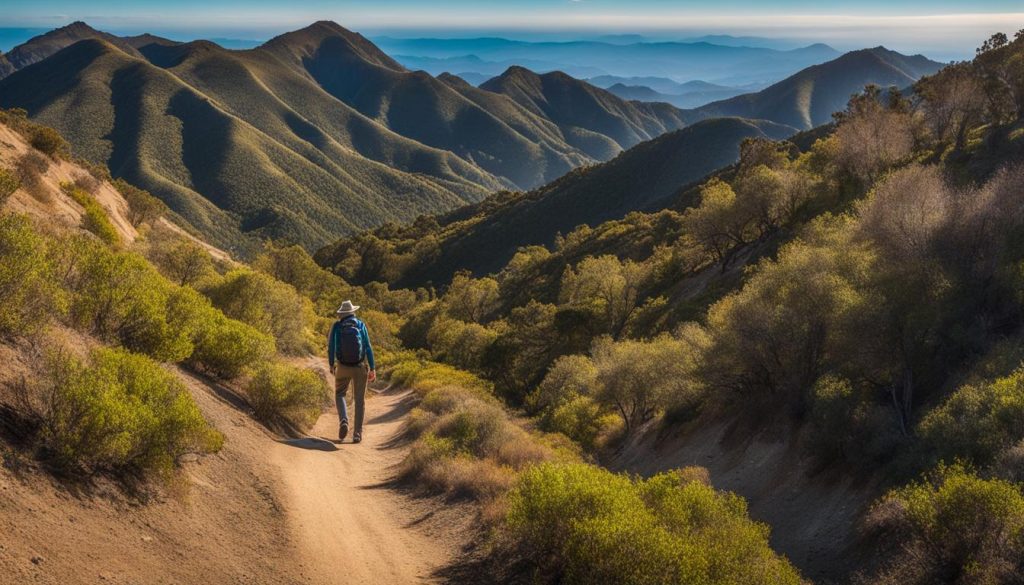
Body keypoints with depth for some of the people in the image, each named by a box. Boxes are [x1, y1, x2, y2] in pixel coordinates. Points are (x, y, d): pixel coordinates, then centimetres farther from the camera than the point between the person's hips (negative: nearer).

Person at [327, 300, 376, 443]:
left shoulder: (336, 326, -2)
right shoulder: (361, 325, -1)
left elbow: (331, 346, -8)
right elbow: (368, 347, -5)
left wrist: (331, 365, 7)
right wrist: (372, 368, -2)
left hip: (343, 367, 0)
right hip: (360, 367, 0)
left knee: (340, 395, 19)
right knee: (359, 400, 9)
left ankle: (343, 421, -7)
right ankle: (357, 433, 5)